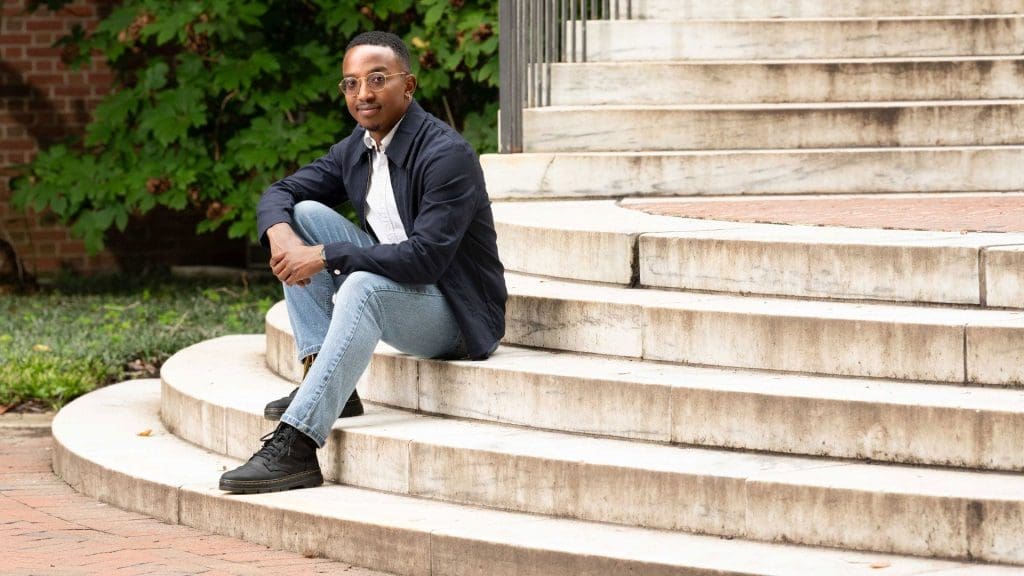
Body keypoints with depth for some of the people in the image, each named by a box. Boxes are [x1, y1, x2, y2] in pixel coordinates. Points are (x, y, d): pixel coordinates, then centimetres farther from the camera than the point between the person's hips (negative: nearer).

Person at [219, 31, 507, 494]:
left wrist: (325, 257, -28)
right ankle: (322, 381, -8)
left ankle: (296, 446, -43)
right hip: (388, 284, 9)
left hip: (457, 314, -9)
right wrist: (279, 232, -16)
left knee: (364, 286, -37)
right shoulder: (356, 148, 5)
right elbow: (279, 193, 10)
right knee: (303, 215, -2)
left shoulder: (447, 155, -21)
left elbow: (426, 257, -30)